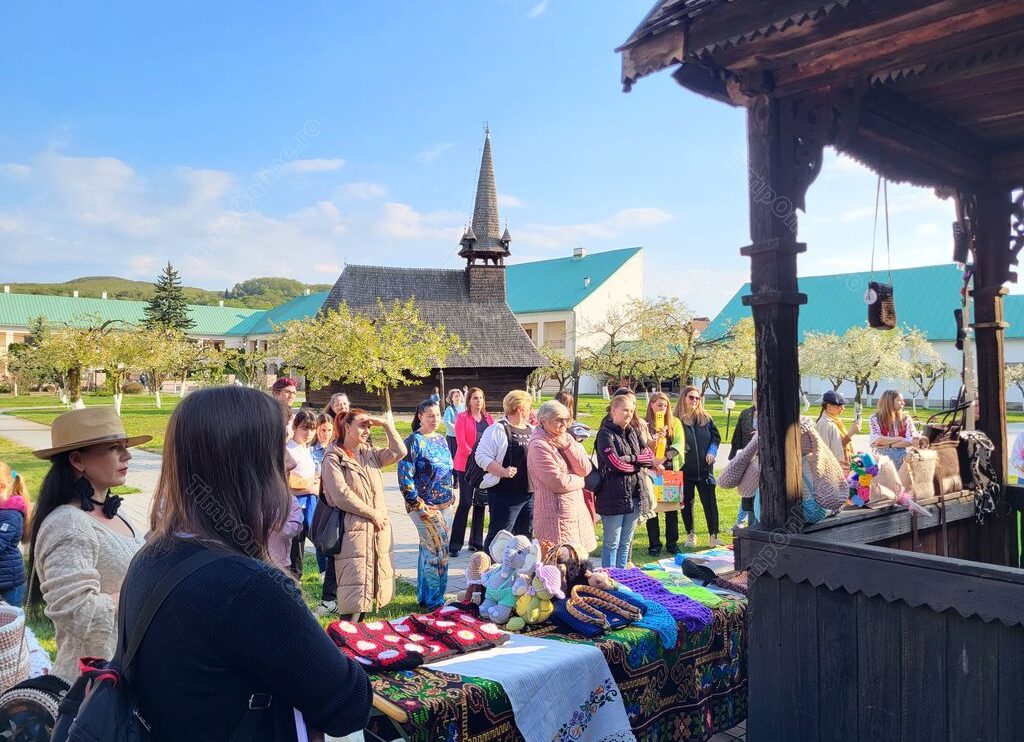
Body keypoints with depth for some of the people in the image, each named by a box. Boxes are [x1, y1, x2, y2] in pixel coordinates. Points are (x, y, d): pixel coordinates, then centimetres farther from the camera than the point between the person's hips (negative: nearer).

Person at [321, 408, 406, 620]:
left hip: (378, 529, 7)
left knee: (373, 582, 12)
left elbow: (398, 452, 4)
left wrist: (387, 425, -1)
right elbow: (341, 495, -15)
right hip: (353, 529, -7)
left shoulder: (370, 453, 13)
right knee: (354, 585, -9)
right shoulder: (333, 458, -7)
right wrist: (373, 513, -11)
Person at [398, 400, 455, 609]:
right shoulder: (414, 441, -11)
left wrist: (451, 496, 13)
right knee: (438, 550, -7)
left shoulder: (441, 439, 11)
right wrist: (420, 506, -16)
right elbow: (404, 476, -16)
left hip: (444, 505, 7)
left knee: (428, 549, 14)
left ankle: (424, 597, 24)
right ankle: (434, 600, 5)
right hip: (426, 507, -7)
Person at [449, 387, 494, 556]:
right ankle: (454, 545, 0)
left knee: (481, 502, 8)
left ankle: (476, 542, 19)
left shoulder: (488, 418, 12)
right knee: (465, 502, -7)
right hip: (466, 465, -5)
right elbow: (461, 442, -11)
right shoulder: (462, 417, -3)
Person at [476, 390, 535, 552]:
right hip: (505, 494, -7)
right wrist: (503, 472, -24)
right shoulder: (498, 430, -10)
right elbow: (482, 456, -15)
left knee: (525, 537, 16)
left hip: (530, 493, 8)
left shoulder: (531, 430, 13)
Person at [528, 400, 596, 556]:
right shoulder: (539, 446, -13)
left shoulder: (567, 439, 11)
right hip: (556, 513, -8)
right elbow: (559, 483, -19)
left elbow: (586, 469, 0)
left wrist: (567, 446, -11)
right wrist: (580, 481, 0)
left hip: (577, 508, 8)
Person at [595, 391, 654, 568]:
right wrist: (637, 463, -5)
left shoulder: (633, 431, 12)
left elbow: (650, 455, 6)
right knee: (612, 543, 3)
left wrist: (630, 459, -10)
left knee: (626, 542, 15)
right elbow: (615, 462, -20)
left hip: (634, 494, 7)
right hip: (613, 496, -7)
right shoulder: (606, 434, -10)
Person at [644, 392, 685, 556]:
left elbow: (680, 442, -7)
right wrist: (653, 440, -24)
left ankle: (672, 543, 19)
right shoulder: (645, 424, 2)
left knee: (672, 508, 8)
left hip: (671, 469, 2)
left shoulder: (675, 422, 7)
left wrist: (665, 457, -20)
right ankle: (654, 545, 11)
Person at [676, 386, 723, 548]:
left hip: (705, 468, 2)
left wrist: (712, 452, -3)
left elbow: (716, 436, 11)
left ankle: (714, 536, 5)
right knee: (687, 502, 9)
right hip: (684, 469, -2)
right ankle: (690, 535, 23)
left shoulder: (705, 418, 6)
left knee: (710, 501, -1)